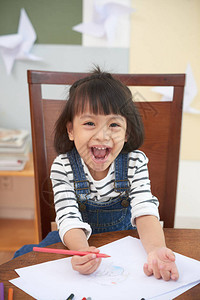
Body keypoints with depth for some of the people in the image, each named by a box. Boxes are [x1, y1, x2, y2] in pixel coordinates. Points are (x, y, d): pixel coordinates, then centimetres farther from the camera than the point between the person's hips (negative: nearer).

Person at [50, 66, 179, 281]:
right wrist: (82, 250, -47)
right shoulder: (63, 167, -18)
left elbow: (144, 211, -23)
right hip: (80, 240, 1)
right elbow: (69, 219, -24)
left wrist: (156, 249, -44)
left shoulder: (135, 162, -15)